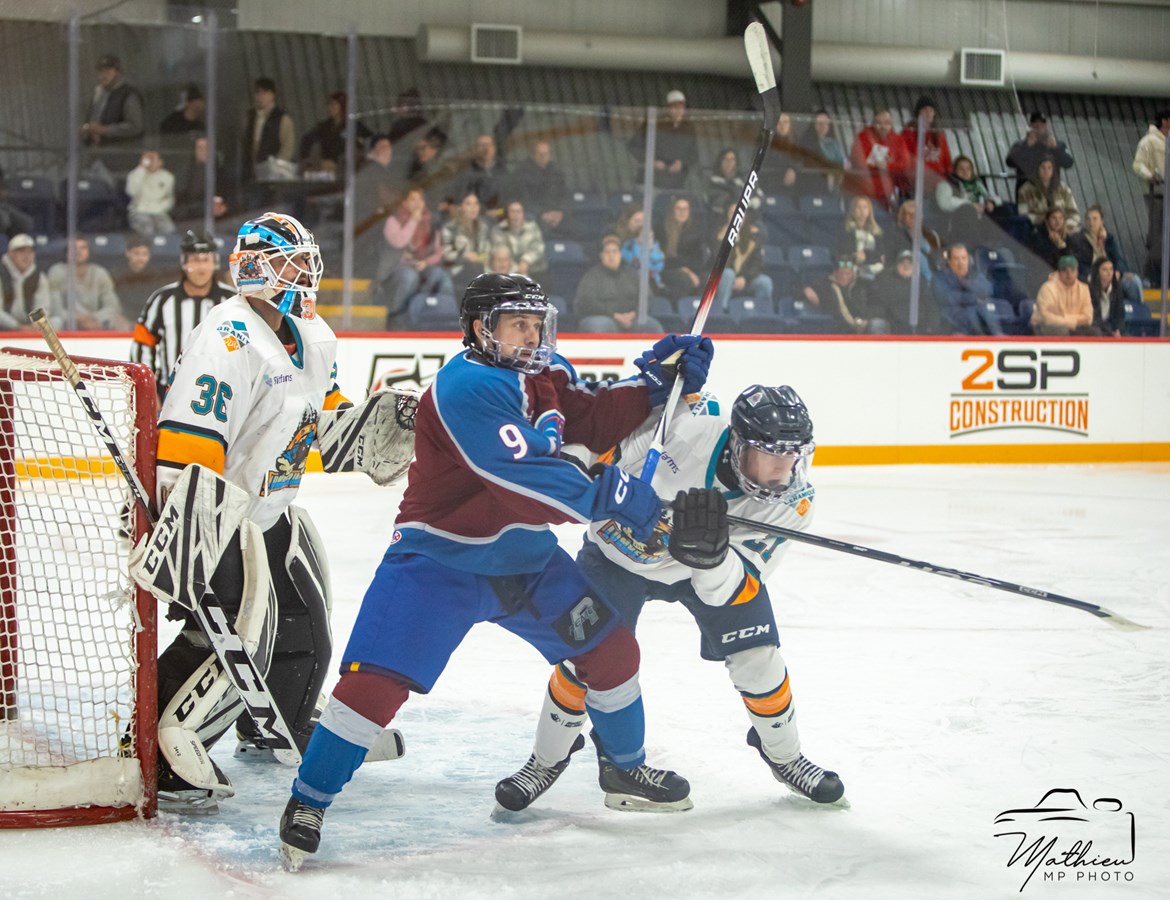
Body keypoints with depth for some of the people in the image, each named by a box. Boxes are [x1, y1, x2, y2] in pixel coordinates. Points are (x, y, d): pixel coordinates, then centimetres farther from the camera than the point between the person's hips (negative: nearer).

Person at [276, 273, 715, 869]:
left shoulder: (543, 373, 2)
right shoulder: (466, 388, -26)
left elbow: (594, 422, 6)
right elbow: (525, 481, -31)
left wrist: (655, 381, -7)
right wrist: (611, 499, -28)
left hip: (525, 557, 8)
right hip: (441, 560, -8)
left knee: (609, 646, 11)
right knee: (375, 680, -18)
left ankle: (626, 769, 34)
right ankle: (308, 803, -3)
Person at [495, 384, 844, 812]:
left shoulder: (794, 499, -28)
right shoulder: (684, 427, -36)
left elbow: (733, 591, -31)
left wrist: (711, 554, -49)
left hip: (719, 563, 2)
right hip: (623, 547, -2)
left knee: (757, 658, -5)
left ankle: (784, 756, 23)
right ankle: (548, 758, 13)